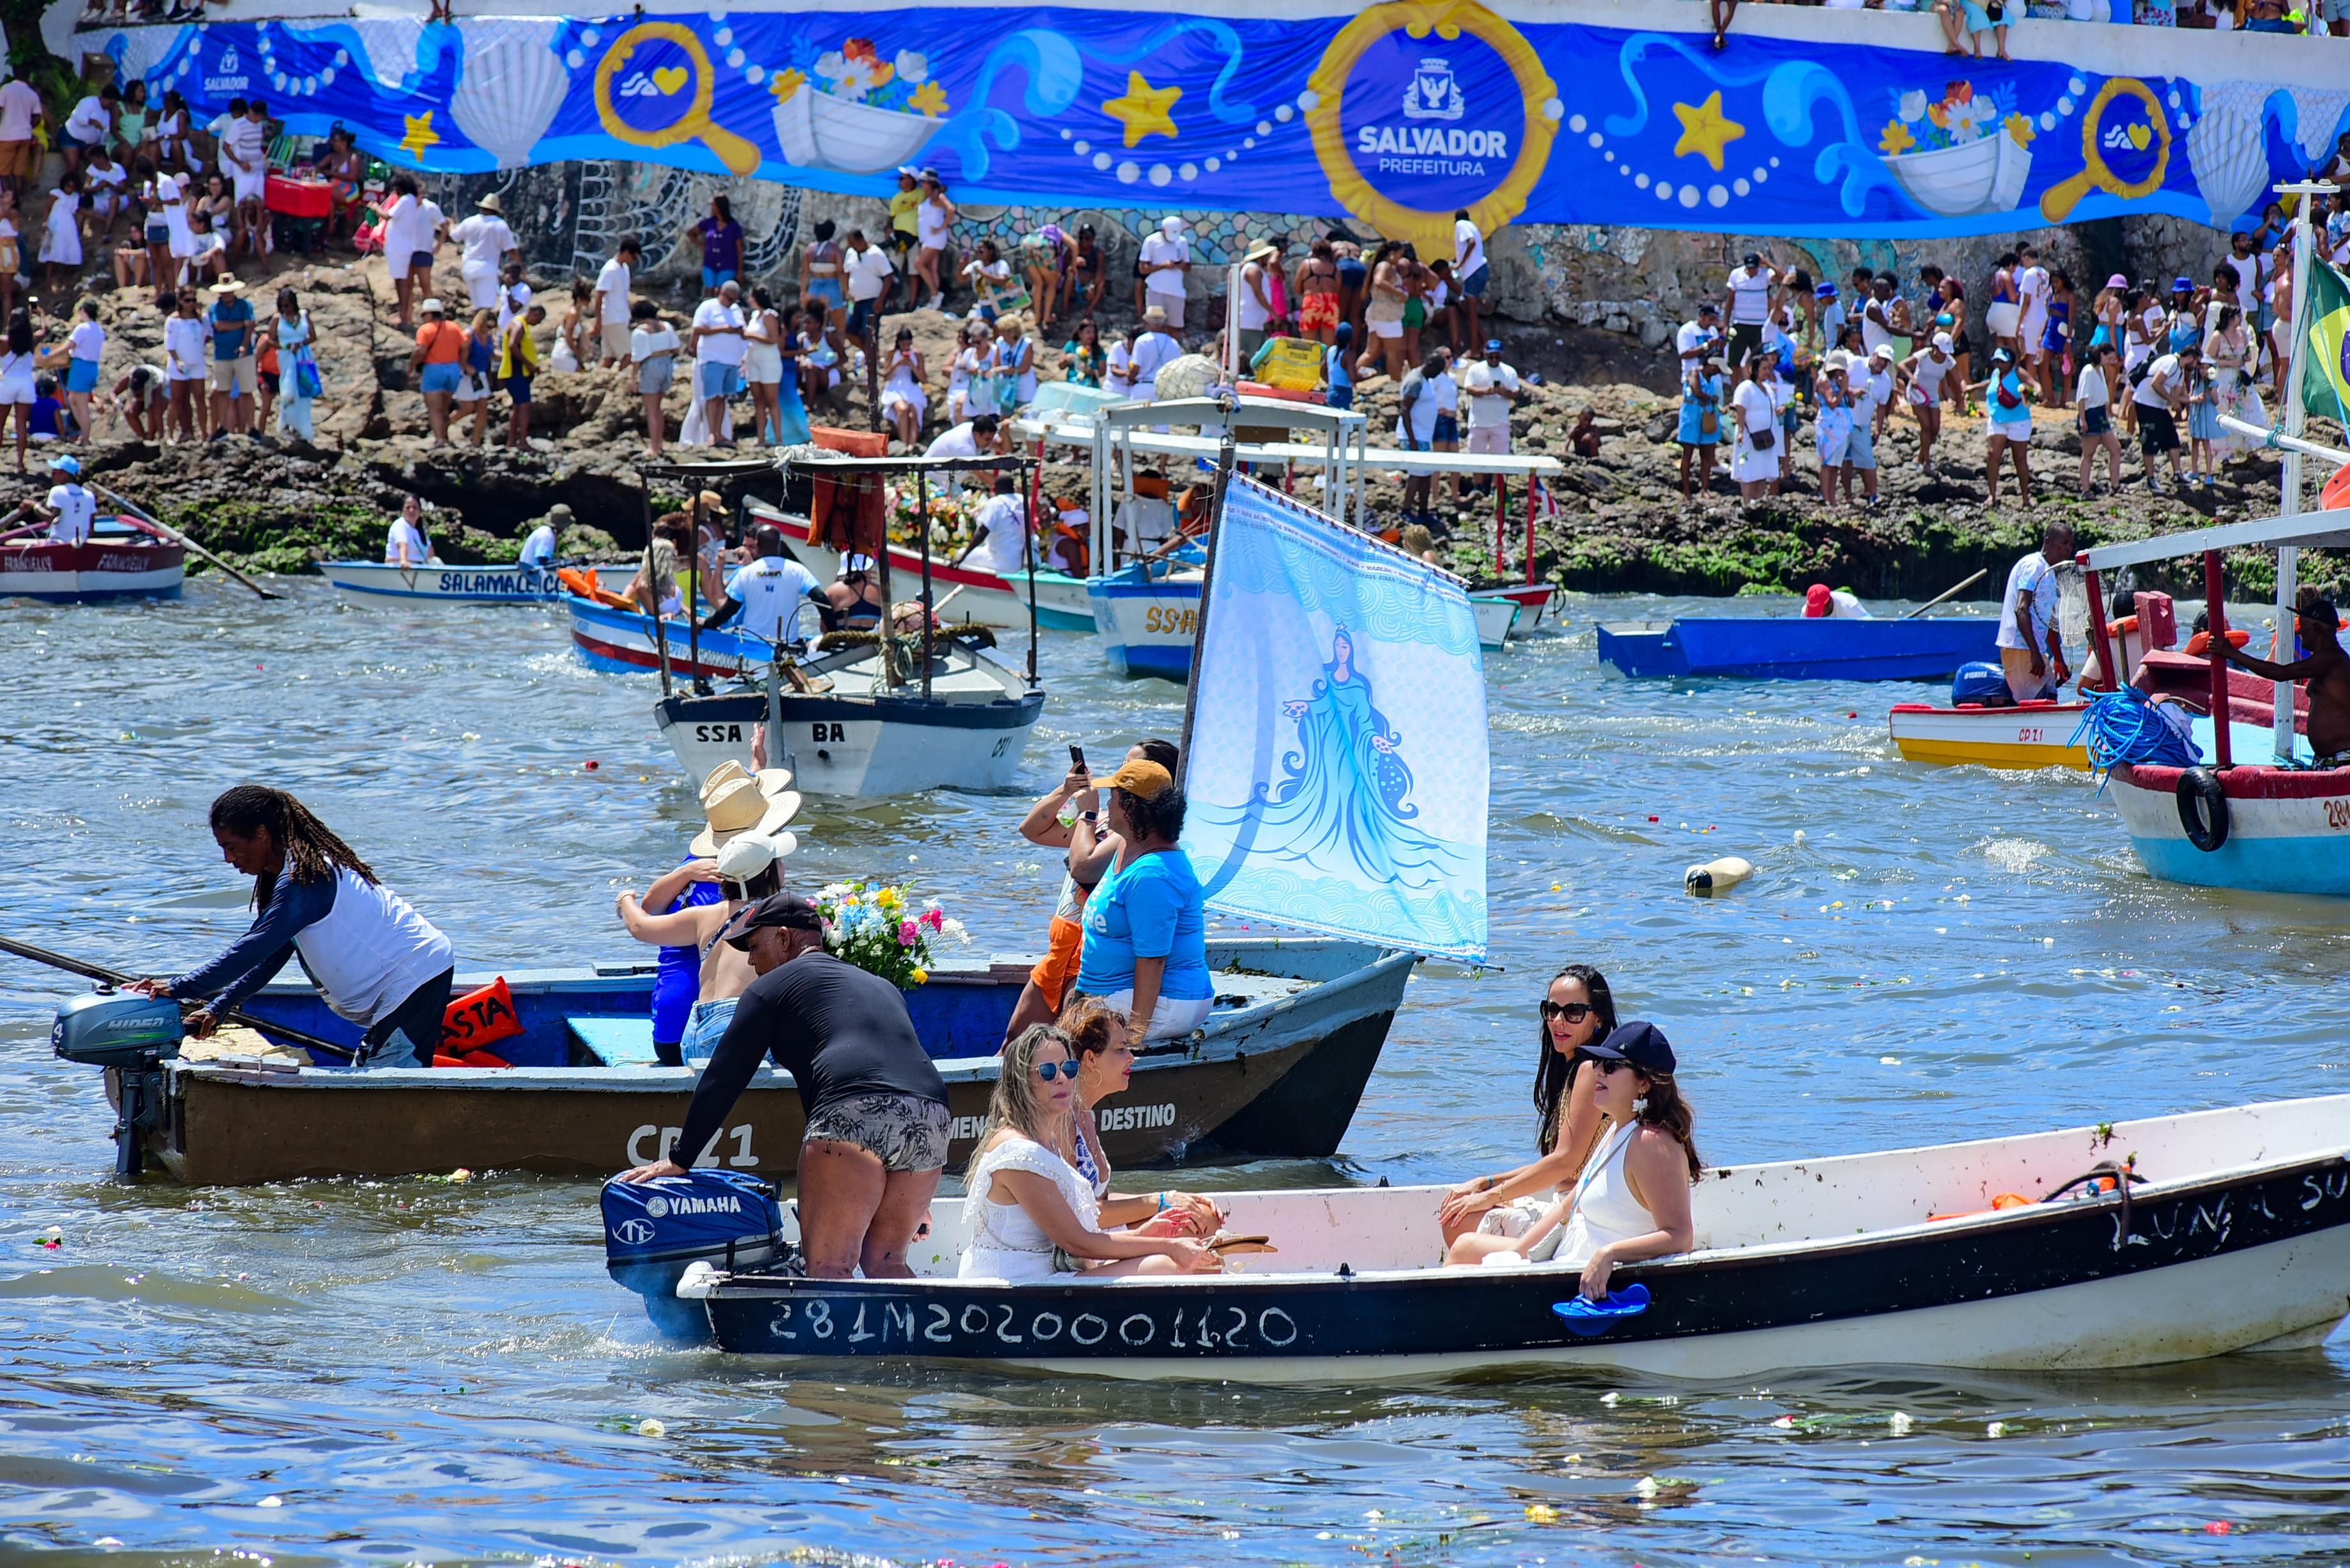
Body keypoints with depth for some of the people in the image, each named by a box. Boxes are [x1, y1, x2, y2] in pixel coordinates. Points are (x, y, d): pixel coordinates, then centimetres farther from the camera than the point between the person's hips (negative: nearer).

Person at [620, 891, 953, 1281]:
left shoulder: (774, 985, 14)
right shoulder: (882, 987, 34)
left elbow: (723, 1079, 12)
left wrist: (679, 1160, 19)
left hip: (854, 1116, -7)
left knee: (827, 1268, -9)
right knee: (883, 1263, 15)